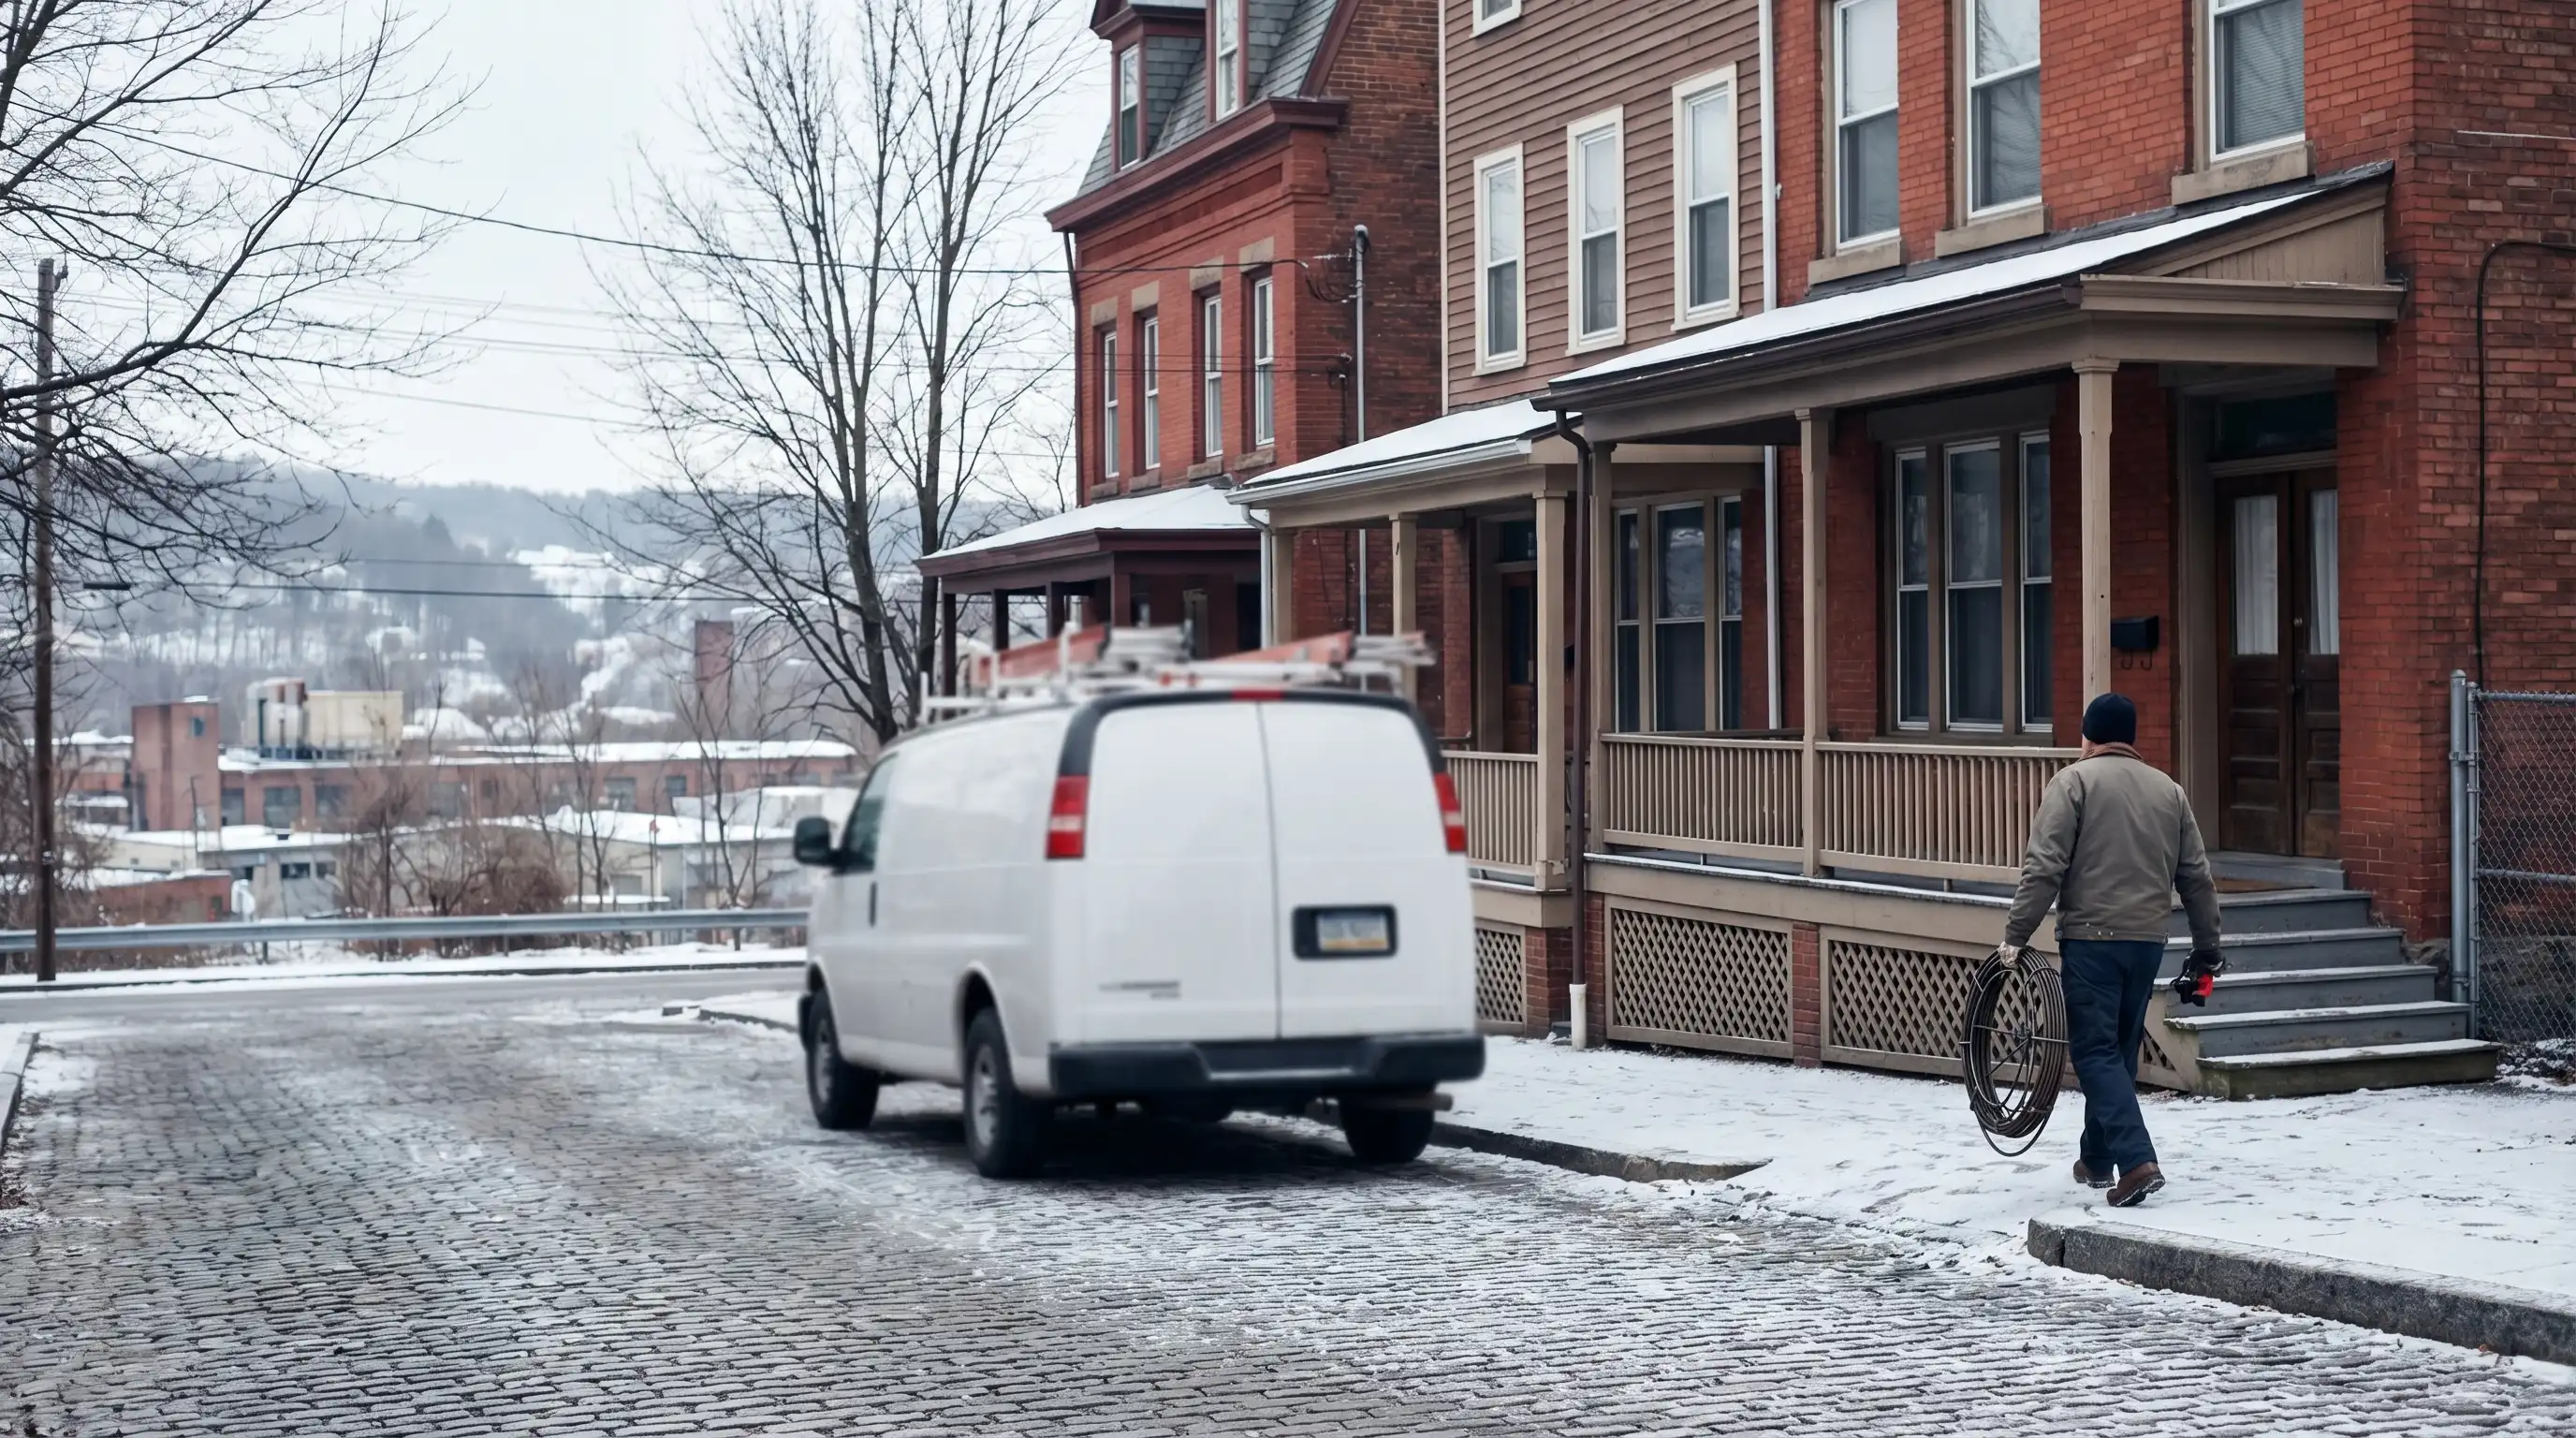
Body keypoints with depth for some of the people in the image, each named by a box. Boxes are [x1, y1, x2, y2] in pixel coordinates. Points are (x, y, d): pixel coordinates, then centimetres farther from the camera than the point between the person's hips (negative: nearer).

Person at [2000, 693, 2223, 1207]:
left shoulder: (2074, 781, -3)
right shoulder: (2168, 790, 13)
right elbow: (2196, 876, 15)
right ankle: (2097, 1159, 27)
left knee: (2095, 1051, -5)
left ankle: (2136, 1161, -19)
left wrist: (2017, 933, -9)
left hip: (2090, 938, -5)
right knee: (2121, 1050, 17)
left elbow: (2044, 867, -12)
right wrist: (2207, 949, 21)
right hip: (2148, 940, 5)